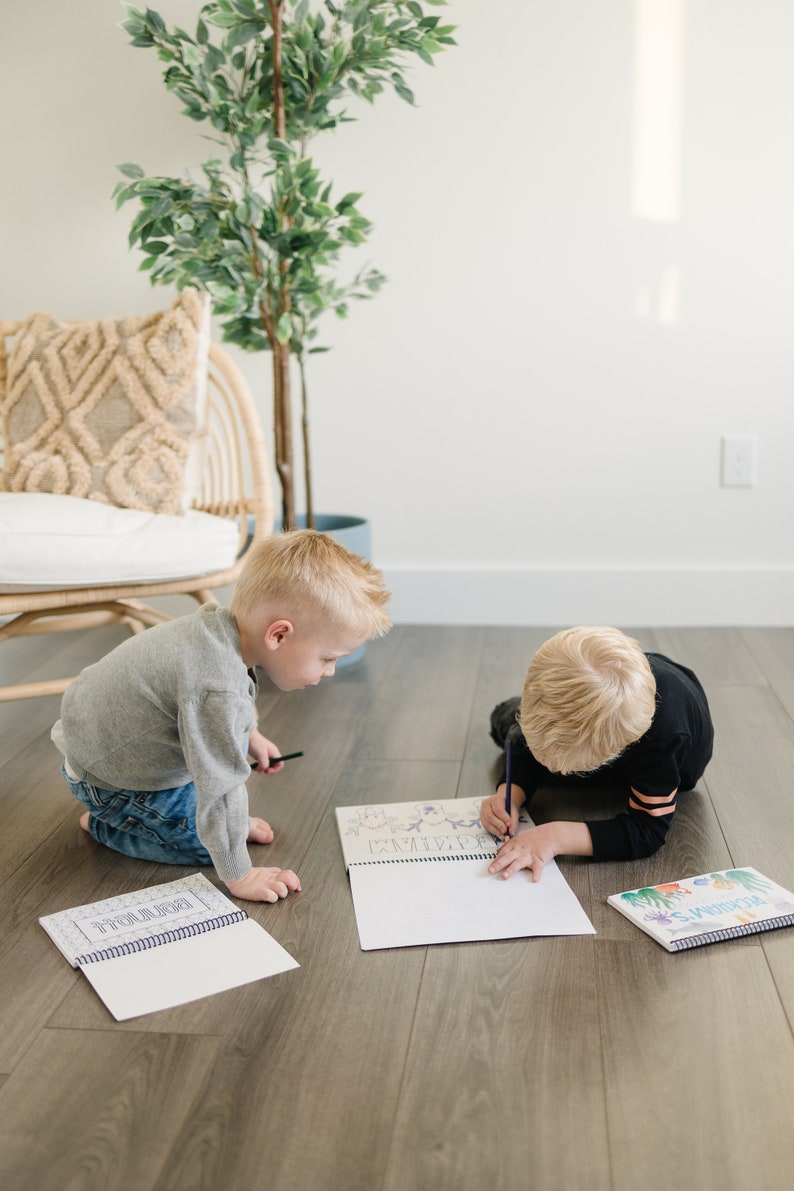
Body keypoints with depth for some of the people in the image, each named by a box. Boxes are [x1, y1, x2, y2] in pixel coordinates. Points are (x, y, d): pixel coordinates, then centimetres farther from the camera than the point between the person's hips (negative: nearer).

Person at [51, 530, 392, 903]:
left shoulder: (220, 623, -13)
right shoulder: (220, 693, -41)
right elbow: (222, 789, -33)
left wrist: (249, 734, 21)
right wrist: (239, 877, -22)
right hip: (107, 779, -8)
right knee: (206, 843, -4)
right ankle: (103, 825, 10)